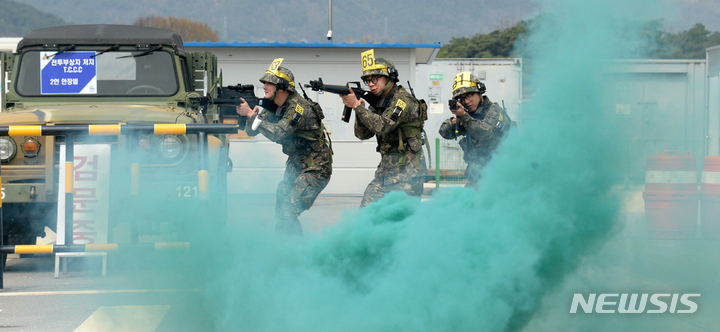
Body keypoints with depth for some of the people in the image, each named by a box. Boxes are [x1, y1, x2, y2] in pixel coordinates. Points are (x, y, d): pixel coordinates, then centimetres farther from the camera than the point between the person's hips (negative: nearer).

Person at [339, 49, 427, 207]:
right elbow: (362, 134, 8)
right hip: (385, 169, 8)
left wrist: (357, 106, -25)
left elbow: (382, 126, -26)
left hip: (406, 171, -8)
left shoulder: (403, 100, -14)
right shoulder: (378, 102, 13)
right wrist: (359, 108, -9)